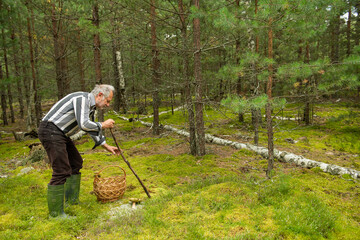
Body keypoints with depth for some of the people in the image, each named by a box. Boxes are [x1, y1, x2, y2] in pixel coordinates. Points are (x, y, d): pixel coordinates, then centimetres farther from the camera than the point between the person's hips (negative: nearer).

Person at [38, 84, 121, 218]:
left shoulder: (90, 106, 15)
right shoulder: (82, 98, -16)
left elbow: (92, 129, 25)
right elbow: (84, 125, -27)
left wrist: (107, 146, 25)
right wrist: (103, 125, -12)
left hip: (61, 134, 11)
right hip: (51, 131, -11)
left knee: (76, 163, 17)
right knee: (61, 171, -12)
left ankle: (72, 199, 27)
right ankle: (55, 212, -1)